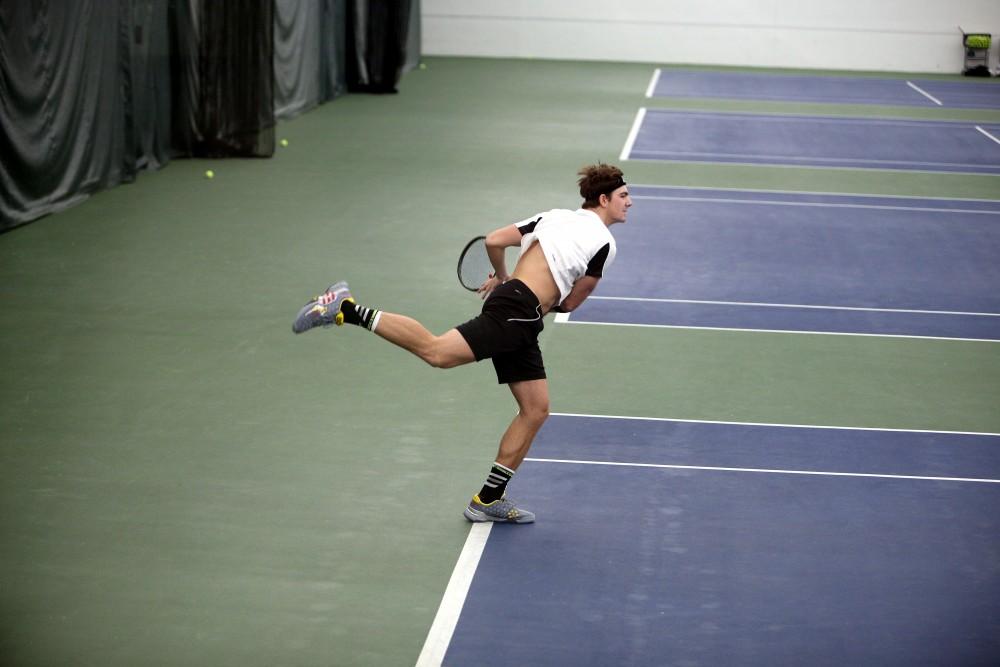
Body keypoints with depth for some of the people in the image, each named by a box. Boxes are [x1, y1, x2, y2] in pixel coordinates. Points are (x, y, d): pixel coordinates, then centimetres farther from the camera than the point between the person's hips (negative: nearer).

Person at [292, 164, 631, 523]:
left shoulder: (555, 216, 21)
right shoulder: (605, 243, 0)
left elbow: (493, 241, 16)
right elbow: (570, 303, 5)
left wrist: (502, 278, 34)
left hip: (521, 326, 10)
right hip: (514, 310, -10)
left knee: (536, 409, 11)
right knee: (436, 351, -21)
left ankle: (489, 499, 13)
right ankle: (348, 311, -19)